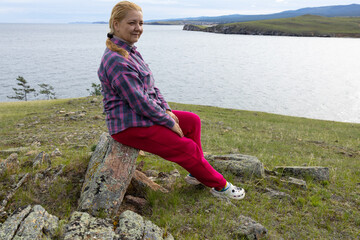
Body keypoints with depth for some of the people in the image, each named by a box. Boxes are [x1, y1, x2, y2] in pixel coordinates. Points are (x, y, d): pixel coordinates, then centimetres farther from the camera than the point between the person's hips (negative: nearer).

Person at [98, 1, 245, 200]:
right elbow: (139, 102, -25)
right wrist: (169, 122, -15)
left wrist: (167, 110, 3)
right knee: (187, 147, -12)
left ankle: (197, 173, 19)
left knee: (193, 121, 10)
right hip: (130, 126, -10)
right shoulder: (116, 61, -23)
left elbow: (150, 86, 14)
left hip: (144, 115, 10)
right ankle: (219, 186, 9)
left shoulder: (130, 51, 10)